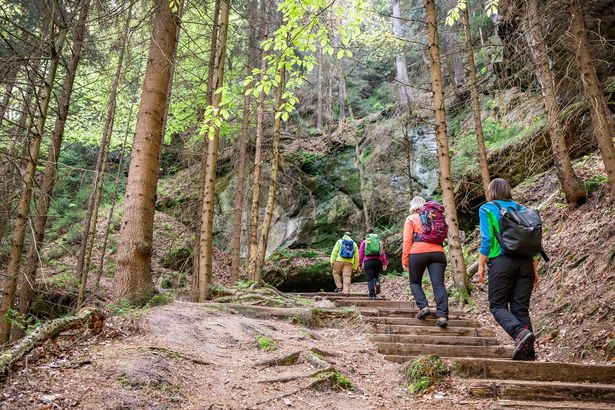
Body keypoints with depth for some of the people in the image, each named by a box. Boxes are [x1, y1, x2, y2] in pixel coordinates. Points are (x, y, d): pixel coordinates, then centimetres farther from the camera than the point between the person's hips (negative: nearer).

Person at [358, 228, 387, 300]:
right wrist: (384, 263, 6)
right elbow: (383, 253, 9)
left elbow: (361, 254, 7)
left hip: (368, 261, -2)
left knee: (370, 279, 1)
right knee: (376, 276, 20)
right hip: (378, 260, 2)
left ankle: (372, 295, -8)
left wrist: (360, 265, 9)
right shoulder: (379, 241, 20)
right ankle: (377, 283, -13)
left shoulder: (364, 242, 14)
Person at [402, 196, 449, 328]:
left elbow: (407, 240, 0)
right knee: (439, 285, -4)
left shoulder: (411, 219, 10)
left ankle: (423, 306, -6)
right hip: (437, 252, 3)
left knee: (415, 282, 15)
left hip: (418, 253, -3)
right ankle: (442, 315, -17)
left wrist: (405, 259, 0)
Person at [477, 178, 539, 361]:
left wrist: (481, 265, 0)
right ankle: (528, 353, 3)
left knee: (497, 306, 4)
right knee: (521, 309, 8)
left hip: (501, 262, -4)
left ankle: (521, 332, -22)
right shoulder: (521, 209, 15)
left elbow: (487, 239, -7)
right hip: (525, 262, 5)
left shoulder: (487, 209, 2)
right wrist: (535, 269, 16)